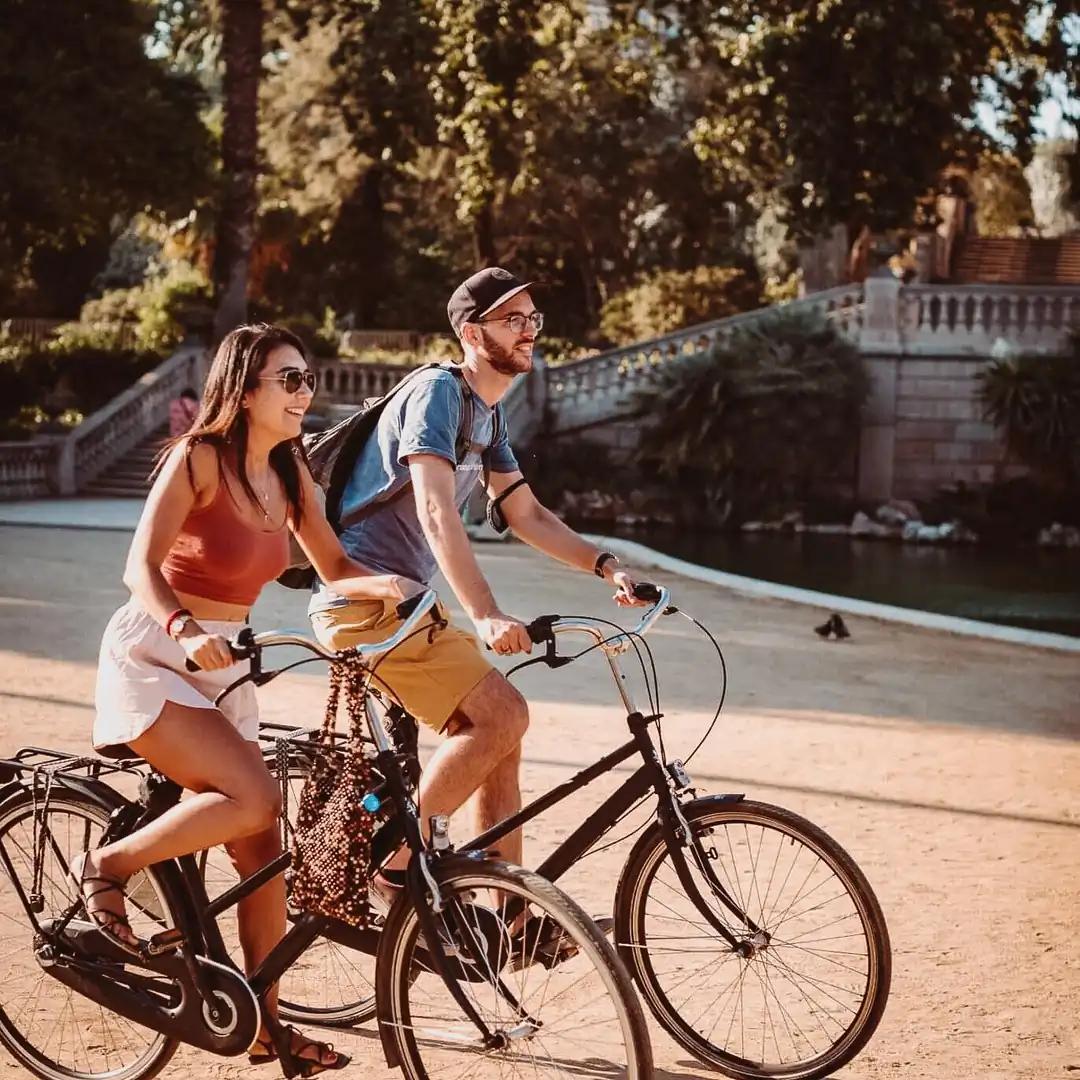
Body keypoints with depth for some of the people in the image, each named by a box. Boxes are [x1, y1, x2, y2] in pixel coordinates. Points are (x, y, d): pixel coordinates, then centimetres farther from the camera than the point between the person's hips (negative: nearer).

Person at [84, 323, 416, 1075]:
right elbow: (142, 567, -24)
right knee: (255, 797, -25)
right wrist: (184, 629, -43)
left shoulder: (289, 472, 5)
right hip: (152, 659, -7)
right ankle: (109, 866, -4)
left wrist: (384, 585, -15)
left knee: (263, 847, 2)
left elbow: (334, 569, 7)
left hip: (222, 668, 7)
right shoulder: (198, 457, -15)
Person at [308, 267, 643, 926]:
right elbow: (436, 512, -27)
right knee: (502, 715, -18)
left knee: (497, 734, 5)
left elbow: (526, 514, 19)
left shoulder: (490, 413, 16)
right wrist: (486, 616, -39)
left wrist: (604, 565, 4)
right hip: (364, 597, -9)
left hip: (404, 600, 9)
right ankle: (393, 865, -11)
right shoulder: (439, 391, -14)